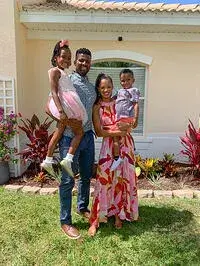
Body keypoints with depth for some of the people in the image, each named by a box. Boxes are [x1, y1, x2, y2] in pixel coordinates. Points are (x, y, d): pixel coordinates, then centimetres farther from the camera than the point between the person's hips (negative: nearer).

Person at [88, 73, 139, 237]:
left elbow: (132, 124, 4)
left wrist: (126, 126, -18)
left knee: (123, 179, 6)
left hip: (125, 144, 2)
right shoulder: (97, 107, -1)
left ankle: (118, 214, 24)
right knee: (104, 179, -7)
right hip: (109, 146, -2)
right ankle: (95, 220, 3)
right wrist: (118, 132, -15)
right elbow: (99, 132, -7)